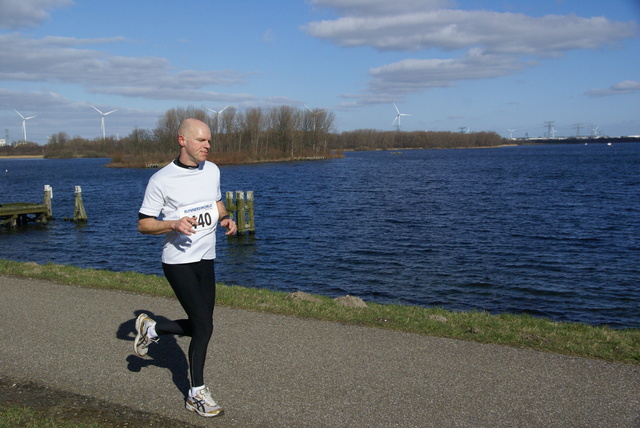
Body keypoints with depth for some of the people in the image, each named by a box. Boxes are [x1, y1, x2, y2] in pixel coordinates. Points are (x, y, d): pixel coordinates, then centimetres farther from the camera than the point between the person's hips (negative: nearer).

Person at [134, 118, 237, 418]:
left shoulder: (212, 170, 5)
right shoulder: (161, 180, -13)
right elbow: (143, 224, -9)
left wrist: (225, 220, 1)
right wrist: (174, 224, -26)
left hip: (206, 260, 7)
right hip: (178, 262, -7)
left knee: (198, 326, 11)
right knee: (204, 326, -9)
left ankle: (150, 329, 38)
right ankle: (197, 395, 9)